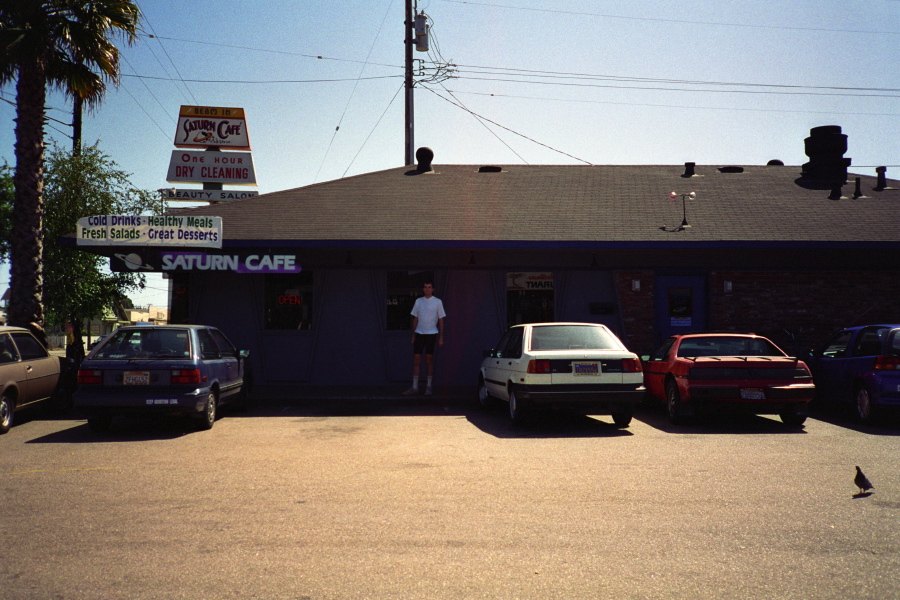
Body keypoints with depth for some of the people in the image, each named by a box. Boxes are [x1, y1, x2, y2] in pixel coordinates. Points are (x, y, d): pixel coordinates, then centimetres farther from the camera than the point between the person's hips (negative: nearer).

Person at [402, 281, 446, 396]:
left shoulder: (437, 302, 1)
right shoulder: (418, 301, 9)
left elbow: (441, 321, 2)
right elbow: (415, 319, 13)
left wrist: (441, 337, -2)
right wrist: (413, 335, 10)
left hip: (431, 334, -2)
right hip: (419, 333, 2)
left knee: (429, 359, 3)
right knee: (416, 359, 0)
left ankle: (428, 386, 14)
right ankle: (414, 387, 3)